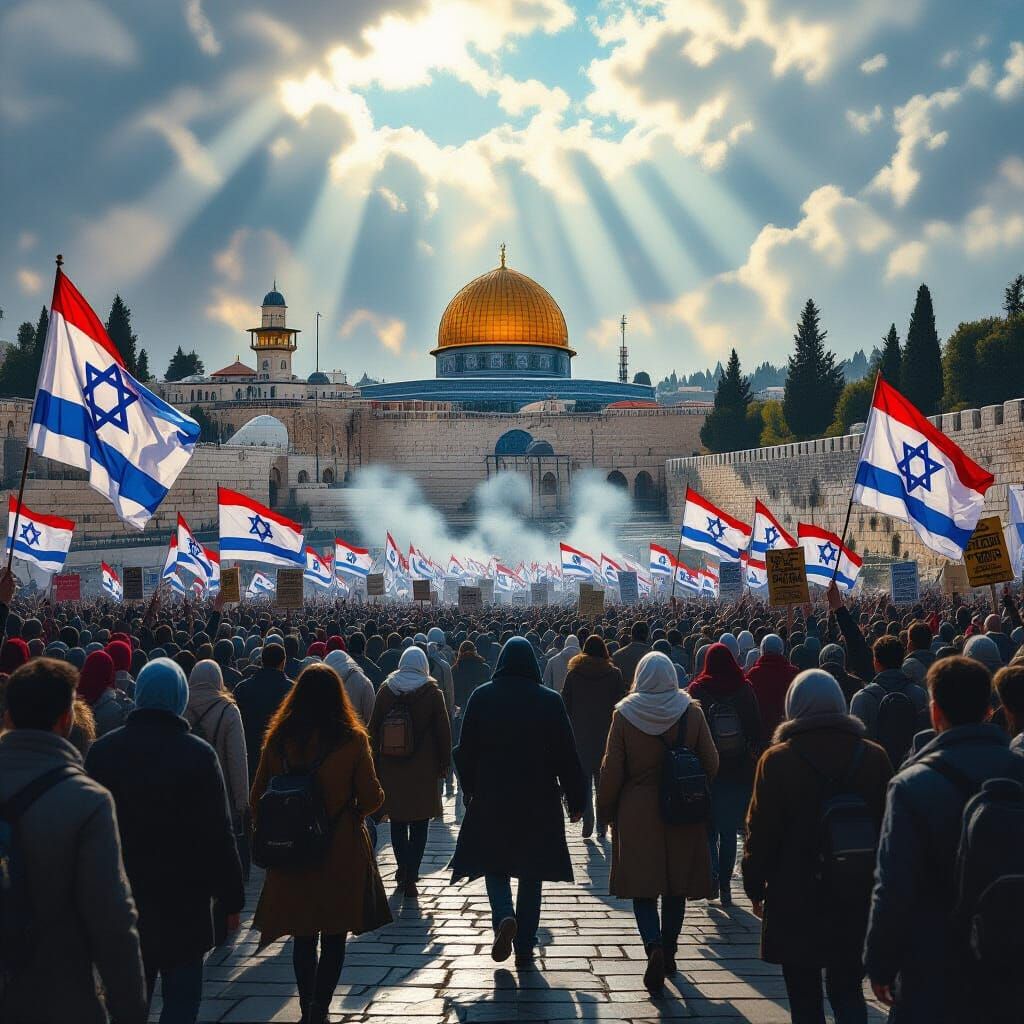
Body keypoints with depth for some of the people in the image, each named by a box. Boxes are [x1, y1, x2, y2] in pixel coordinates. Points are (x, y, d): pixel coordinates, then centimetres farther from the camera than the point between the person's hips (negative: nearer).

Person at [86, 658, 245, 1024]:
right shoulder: (198, 754, -12)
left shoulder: (101, 751, -2)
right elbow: (218, 834, -10)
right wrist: (232, 898, -2)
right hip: (183, 899, -3)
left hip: (120, 901, 4)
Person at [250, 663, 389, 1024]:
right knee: (334, 935, 8)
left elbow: (258, 797, 3)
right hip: (341, 850, -2)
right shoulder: (352, 738, -11)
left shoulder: (278, 738, -3)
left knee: (303, 935, 14)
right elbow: (371, 797, -9)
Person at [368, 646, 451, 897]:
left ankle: (404, 871, 19)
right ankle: (410, 878, 0)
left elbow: (373, 729, 5)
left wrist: (375, 762, 11)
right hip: (423, 770, -2)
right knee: (419, 824, 5)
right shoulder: (432, 693, -5)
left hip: (391, 769, 2)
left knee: (398, 821, 16)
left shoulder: (385, 691, 2)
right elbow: (443, 732, -4)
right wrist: (443, 764, 5)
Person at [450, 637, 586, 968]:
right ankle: (525, 950, 11)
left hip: (491, 800, 0)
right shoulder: (550, 700, -6)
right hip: (539, 802, 0)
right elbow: (566, 754, -4)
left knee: (495, 864, 15)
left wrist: (471, 790, 14)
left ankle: (504, 918, -13)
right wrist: (575, 801, 4)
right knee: (531, 874, 11)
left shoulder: (482, 696, -4)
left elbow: (466, 750, 1)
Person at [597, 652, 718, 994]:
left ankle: (654, 946, -16)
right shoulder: (692, 712, -4)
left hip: (637, 813, -2)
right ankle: (668, 951, 24)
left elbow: (612, 770, -6)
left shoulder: (624, 715, -8)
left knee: (643, 887, 5)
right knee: (676, 886, 16)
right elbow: (711, 764, 0)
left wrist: (606, 809, 5)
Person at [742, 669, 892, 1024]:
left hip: (795, 900, -2)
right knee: (847, 991, 12)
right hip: (855, 900, 3)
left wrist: (755, 888, 4)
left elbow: (760, 833, -7)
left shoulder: (777, 760, -10)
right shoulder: (874, 757, -1)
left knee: (804, 995, 9)